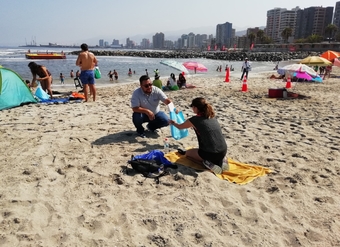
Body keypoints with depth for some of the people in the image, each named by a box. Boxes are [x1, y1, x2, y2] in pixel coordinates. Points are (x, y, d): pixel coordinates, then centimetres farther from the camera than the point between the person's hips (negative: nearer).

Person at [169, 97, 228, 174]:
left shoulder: (194, 120, -8)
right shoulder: (212, 116, 7)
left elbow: (180, 127, 13)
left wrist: (173, 122, 34)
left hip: (210, 154, -6)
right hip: (223, 152, 6)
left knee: (188, 153, 22)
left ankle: (207, 164, 0)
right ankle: (219, 161, 12)